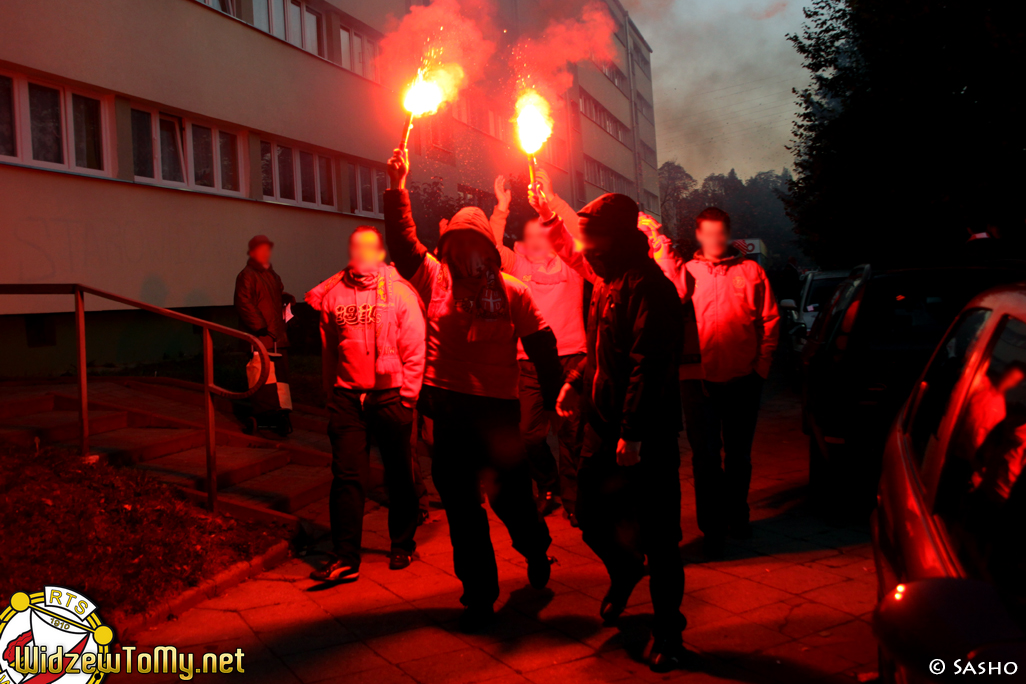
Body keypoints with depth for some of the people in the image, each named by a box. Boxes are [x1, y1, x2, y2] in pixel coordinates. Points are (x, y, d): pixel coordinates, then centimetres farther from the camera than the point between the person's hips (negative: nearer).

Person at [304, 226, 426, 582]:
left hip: (390, 395, -2)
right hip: (347, 396, 2)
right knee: (346, 475, -2)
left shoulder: (399, 292, -2)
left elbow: (414, 349, -3)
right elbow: (328, 351, 10)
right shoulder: (332, 294, 6)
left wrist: (407, 396, -6)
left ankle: (402, 546, 26)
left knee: (399, 475, 9)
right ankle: (345, 557, 4)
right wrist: (331, 395, 9)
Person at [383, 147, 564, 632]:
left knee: (511, 494, 7)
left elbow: (541, 346, 4)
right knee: (460, 505, 8)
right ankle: (479, 594, 23)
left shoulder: (511, 292, 1)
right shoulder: (435, 279, 5)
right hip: (448, 409, 2)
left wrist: (554, 397, 2)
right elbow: (403, 242, -4)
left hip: (498, 408, -2)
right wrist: (397, 188, -12)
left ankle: (535, 549, 42)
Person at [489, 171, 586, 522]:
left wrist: (551, 197, -13)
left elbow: (579, 232, -10)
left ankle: (571, 495, 16)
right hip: (528, 362, 2)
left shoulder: (569, 262, 6)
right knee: (529, 433, 5)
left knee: (570, 432, 2)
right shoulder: (517, 263, 11)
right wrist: (501, 208, -11)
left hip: (568, 358, -2)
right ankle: (548, 487, 28)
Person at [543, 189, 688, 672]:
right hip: (604, 428, 9)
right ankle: (624, 571, 46)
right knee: (591, 518, 16)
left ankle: (668, 631, 16)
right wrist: (577, 381, 14)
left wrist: (632, 433, -26)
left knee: (656, 535, 0)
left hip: (644, 439, -9)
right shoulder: (608, 283, 15)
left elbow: (649, 365, -23)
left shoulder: (648, 287, -16)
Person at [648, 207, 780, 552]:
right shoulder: (686, 270, 5)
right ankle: (712, 527, 16)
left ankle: (737, 516, 32)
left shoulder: (751, 271, 7)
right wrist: (663, 253, -18)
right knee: (706, 456, 5)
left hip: (743, 381, 1)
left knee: (739, 454, 14)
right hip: (700, 380, -1)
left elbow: (770, 320, 8)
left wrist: (762, 364, 0)